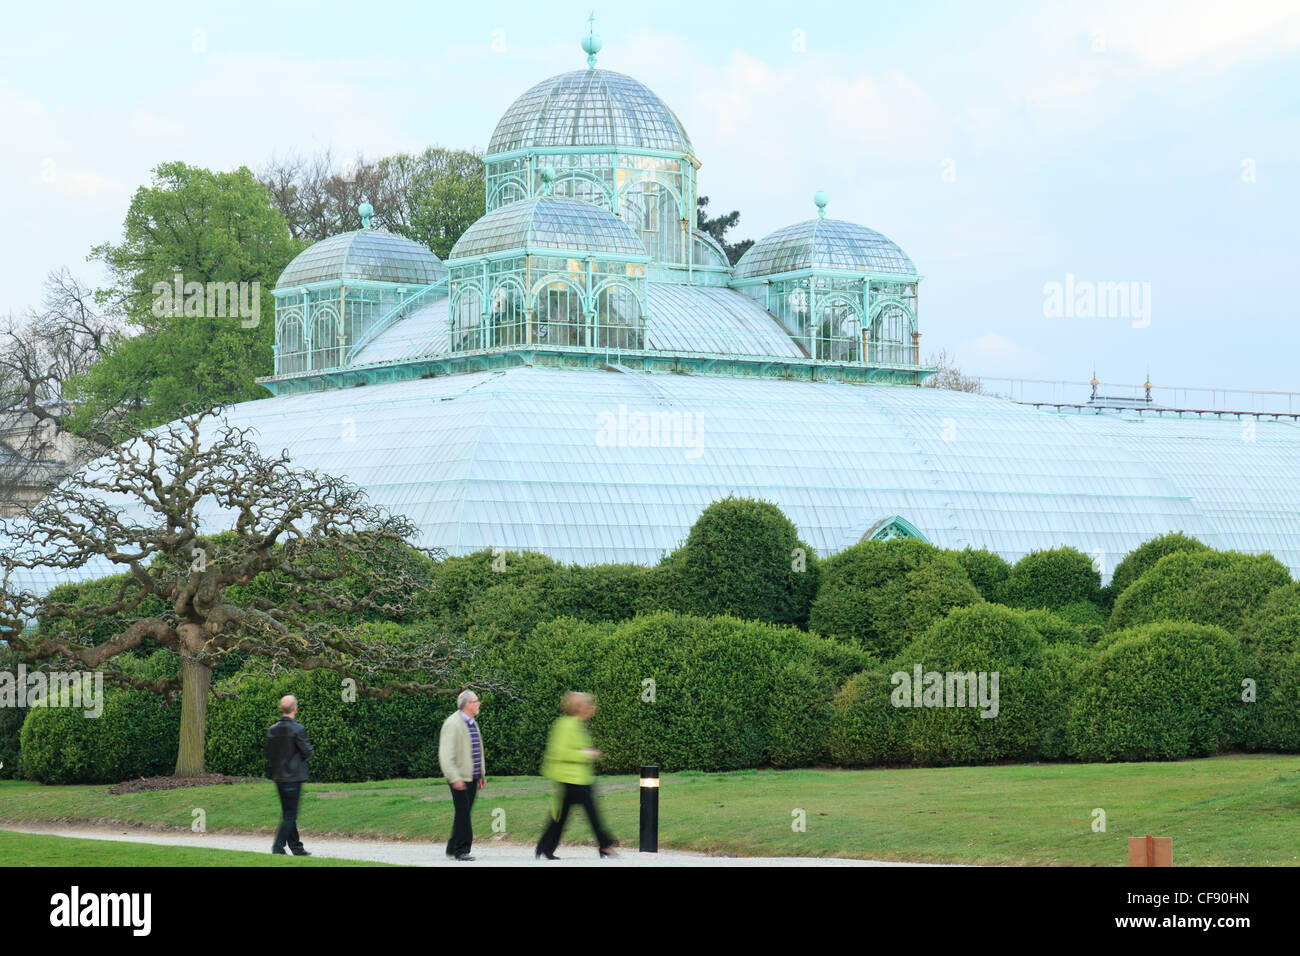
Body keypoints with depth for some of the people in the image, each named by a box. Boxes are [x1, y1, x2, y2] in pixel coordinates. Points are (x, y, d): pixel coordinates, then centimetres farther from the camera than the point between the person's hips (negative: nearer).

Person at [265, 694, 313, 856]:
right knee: (290, 814, -2)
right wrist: (308, 744, 8)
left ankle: (296, 847, 19)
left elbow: (268, 753, 8)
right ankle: (278, 846, -8)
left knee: (288, 813, 14)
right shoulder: (297, 729, -15)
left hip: (278, 776, 7)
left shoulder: (272, 730, 4)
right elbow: (307, 752, -12)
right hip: (294, 776, -7)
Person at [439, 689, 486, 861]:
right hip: (459, 778, -8)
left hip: (472, 777, 8)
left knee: (463, 813, 9)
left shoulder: (472, 723, 16)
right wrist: (455, 778, -23)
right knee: (462, 813, -11)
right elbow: (446, 754, -17)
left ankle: (453, 848, 17)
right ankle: (461, 850, -9)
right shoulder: (452, 724, -12)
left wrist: (481, 775, 21)